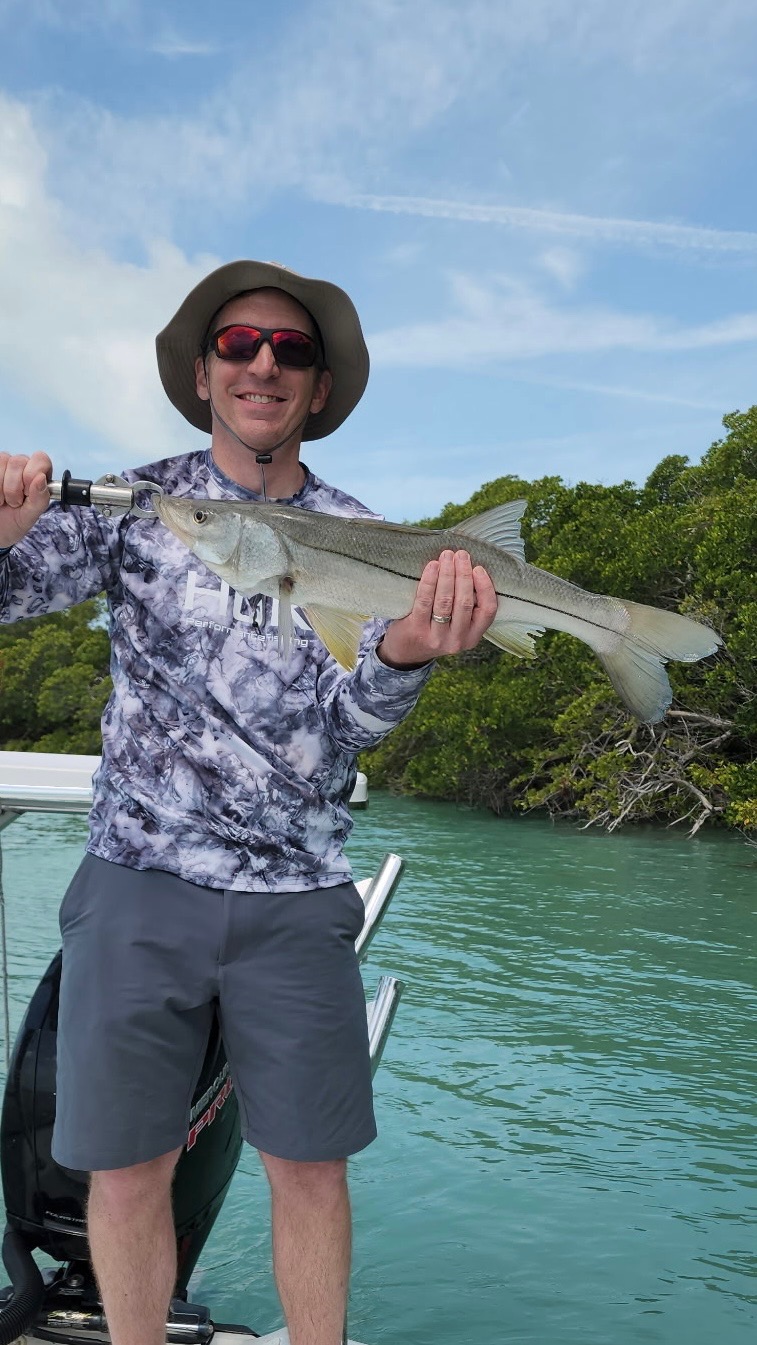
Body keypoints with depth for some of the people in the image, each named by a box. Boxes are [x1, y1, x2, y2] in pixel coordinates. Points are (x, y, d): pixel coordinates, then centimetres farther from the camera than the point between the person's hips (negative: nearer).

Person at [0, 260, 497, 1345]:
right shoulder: (137, 505, 2)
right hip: (140, 881, 0)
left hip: (295, 899, 1)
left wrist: (405, 653, -26)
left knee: (310, 1167, 6)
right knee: (128, 1169, 6)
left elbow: (353, 724, -4)